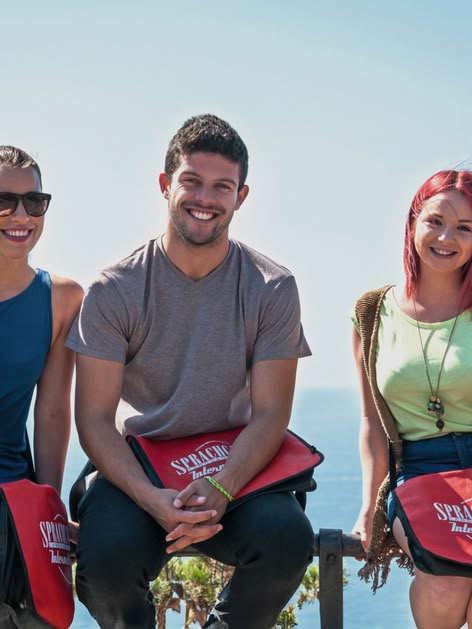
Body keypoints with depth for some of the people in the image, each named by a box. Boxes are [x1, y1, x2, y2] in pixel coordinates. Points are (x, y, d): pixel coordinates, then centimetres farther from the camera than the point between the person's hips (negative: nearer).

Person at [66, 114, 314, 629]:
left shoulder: (272, 289, -2)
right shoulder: (115, 291, -5)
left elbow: (270, 414, -5)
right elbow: (95, 418, -8)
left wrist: (221, 488, -25)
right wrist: (152, 500, -26)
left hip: (236, 465, 1)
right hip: (135, 467, -1)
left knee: (287, 538, -30)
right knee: (107, 555, -32)